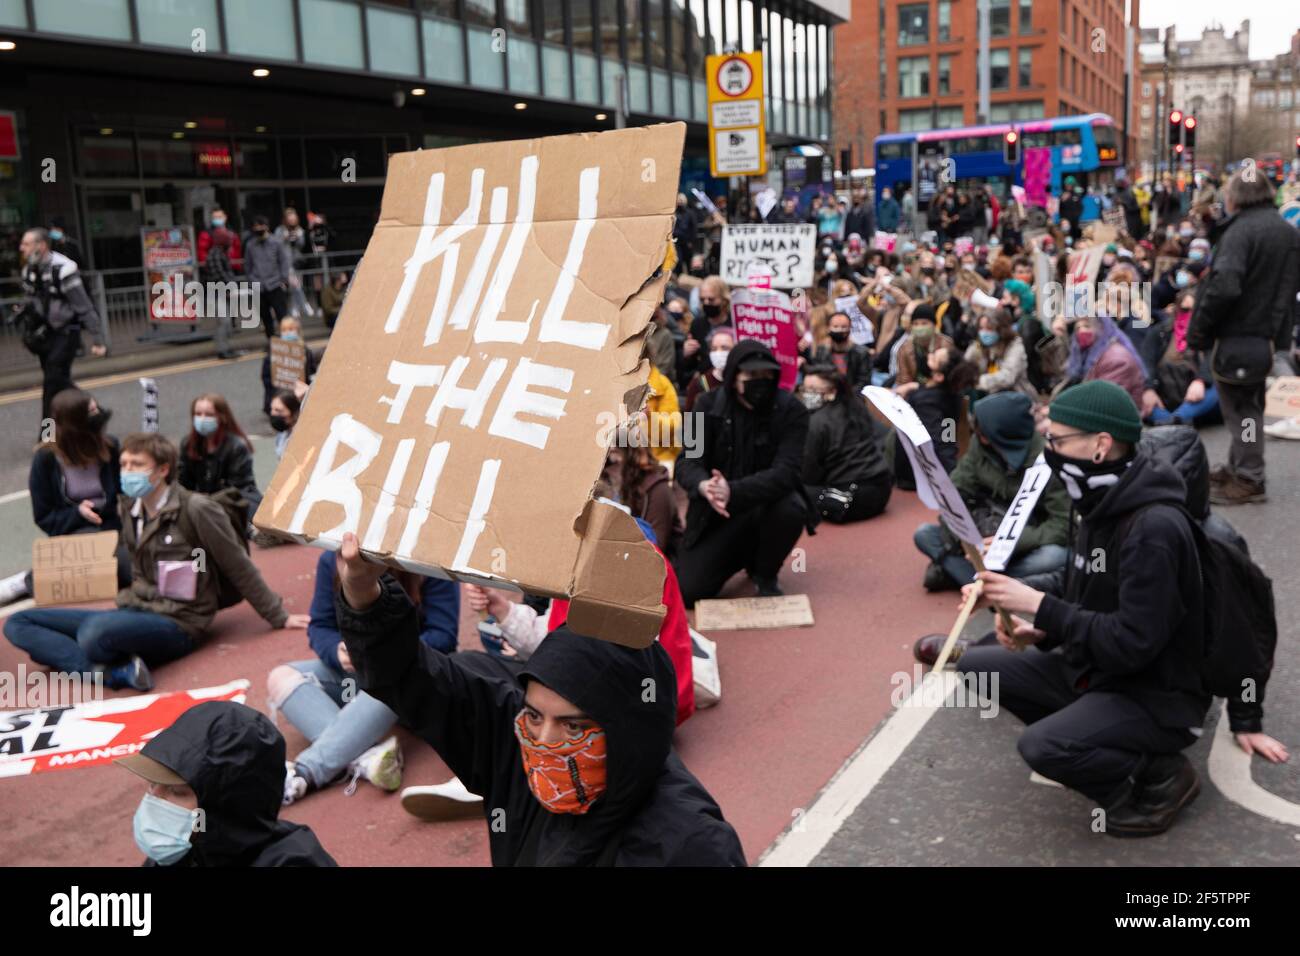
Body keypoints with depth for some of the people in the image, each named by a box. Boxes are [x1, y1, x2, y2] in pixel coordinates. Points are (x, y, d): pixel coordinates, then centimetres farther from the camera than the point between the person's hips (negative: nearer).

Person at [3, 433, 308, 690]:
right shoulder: (127, 509, 7)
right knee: (19, 623, -2)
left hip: (176, 624, -8)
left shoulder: (196, 509, -13)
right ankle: (114, 671, -20)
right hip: (133, 611, 8)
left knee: (94, 631, -39)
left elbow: (240, 569, -7)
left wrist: (279, 617, -5)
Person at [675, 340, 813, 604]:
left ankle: (765, 574, -3)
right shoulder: (709, 405, -8)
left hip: (767, 506, -1)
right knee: (687, 592, -13)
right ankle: (741, 553, 20)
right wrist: (704, 487, -40)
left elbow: (786, 472, -26)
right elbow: (686, 462, -15)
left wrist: (734, 491, -42)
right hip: (716, 514, 1)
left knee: (792, 508, -37)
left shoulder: (791, 410, -15)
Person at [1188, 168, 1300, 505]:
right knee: (1248, 405, 19)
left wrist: (1198, 330, -18)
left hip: (1236, 336, -9)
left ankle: (1248, 480, 5)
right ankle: (1237, 467, 31)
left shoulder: (1240, 230, -17)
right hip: (1269, 335, 9)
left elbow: (1223, 287, -28)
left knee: (1240, 409, 0)